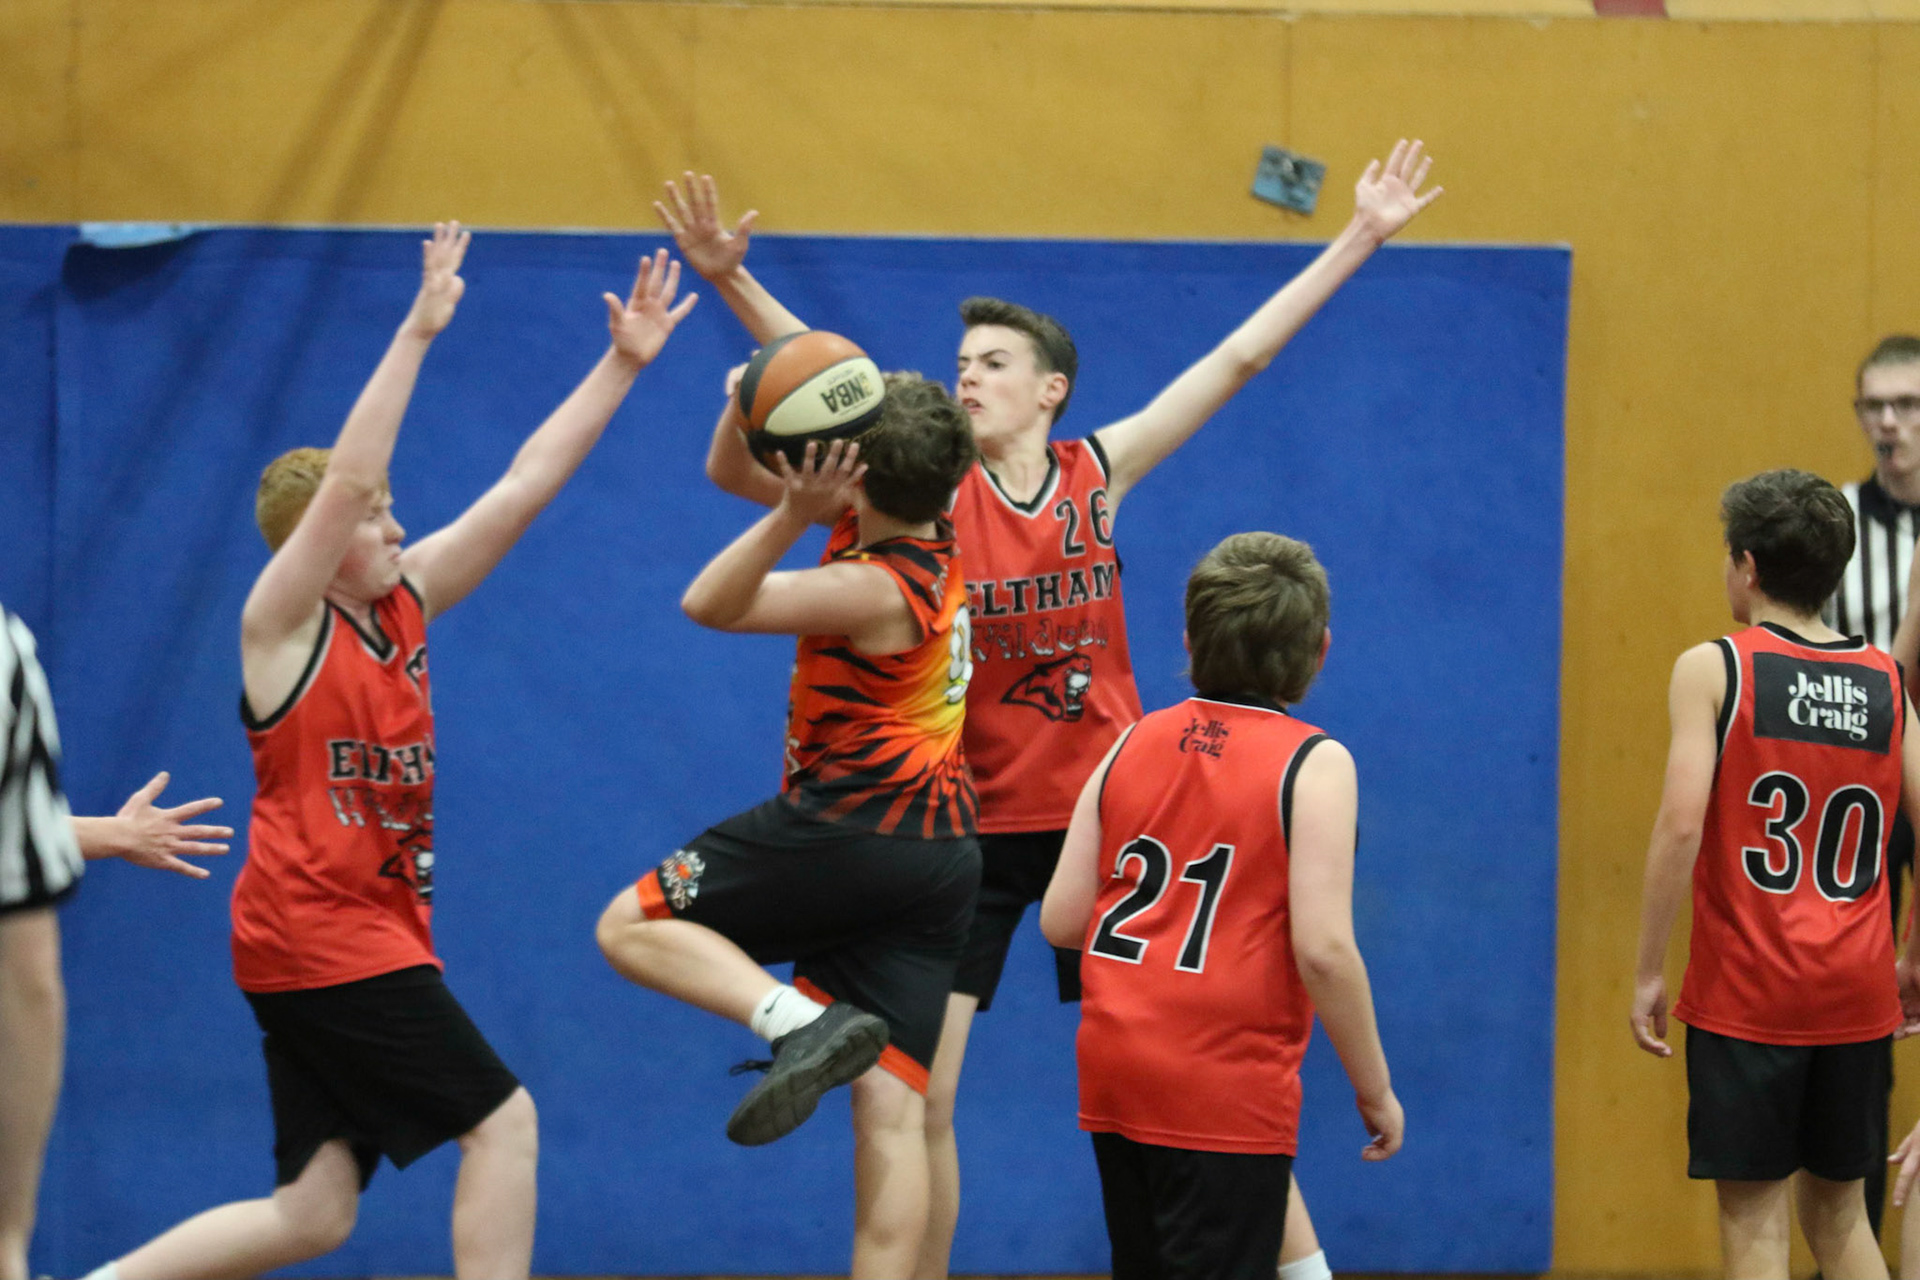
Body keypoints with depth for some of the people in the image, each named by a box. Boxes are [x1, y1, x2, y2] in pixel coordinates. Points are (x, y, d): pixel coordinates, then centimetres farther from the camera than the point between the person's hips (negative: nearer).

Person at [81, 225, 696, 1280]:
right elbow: (345, 478, -22)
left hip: (371, 935, 8)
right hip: (319, 939, -8)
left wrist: (622, 364, 5)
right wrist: (418, 334, -26)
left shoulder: (403, 605, 11)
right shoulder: (284, 623, -8)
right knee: (502, 1118, -9)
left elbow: (522, 488, 9)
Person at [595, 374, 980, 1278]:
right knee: (890, 1107, 1)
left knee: (631, 928, 3)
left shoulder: (876, 591, -17)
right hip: (940, 856, 8)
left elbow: (709, 604, -18)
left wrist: (793, 518, -29)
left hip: (849, 829, -8)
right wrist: (745, 420, -5)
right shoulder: (927, 542, 8)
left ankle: (802, 1022, -18)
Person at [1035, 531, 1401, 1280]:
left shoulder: (1135, 744, 7)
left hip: (1114, 1073, 6)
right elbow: (1323, 950, -16)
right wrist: (1374, 1089, -6)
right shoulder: (1313, 764, -8)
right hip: (1227, 1089, -6)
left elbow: (1060, 920, 6)